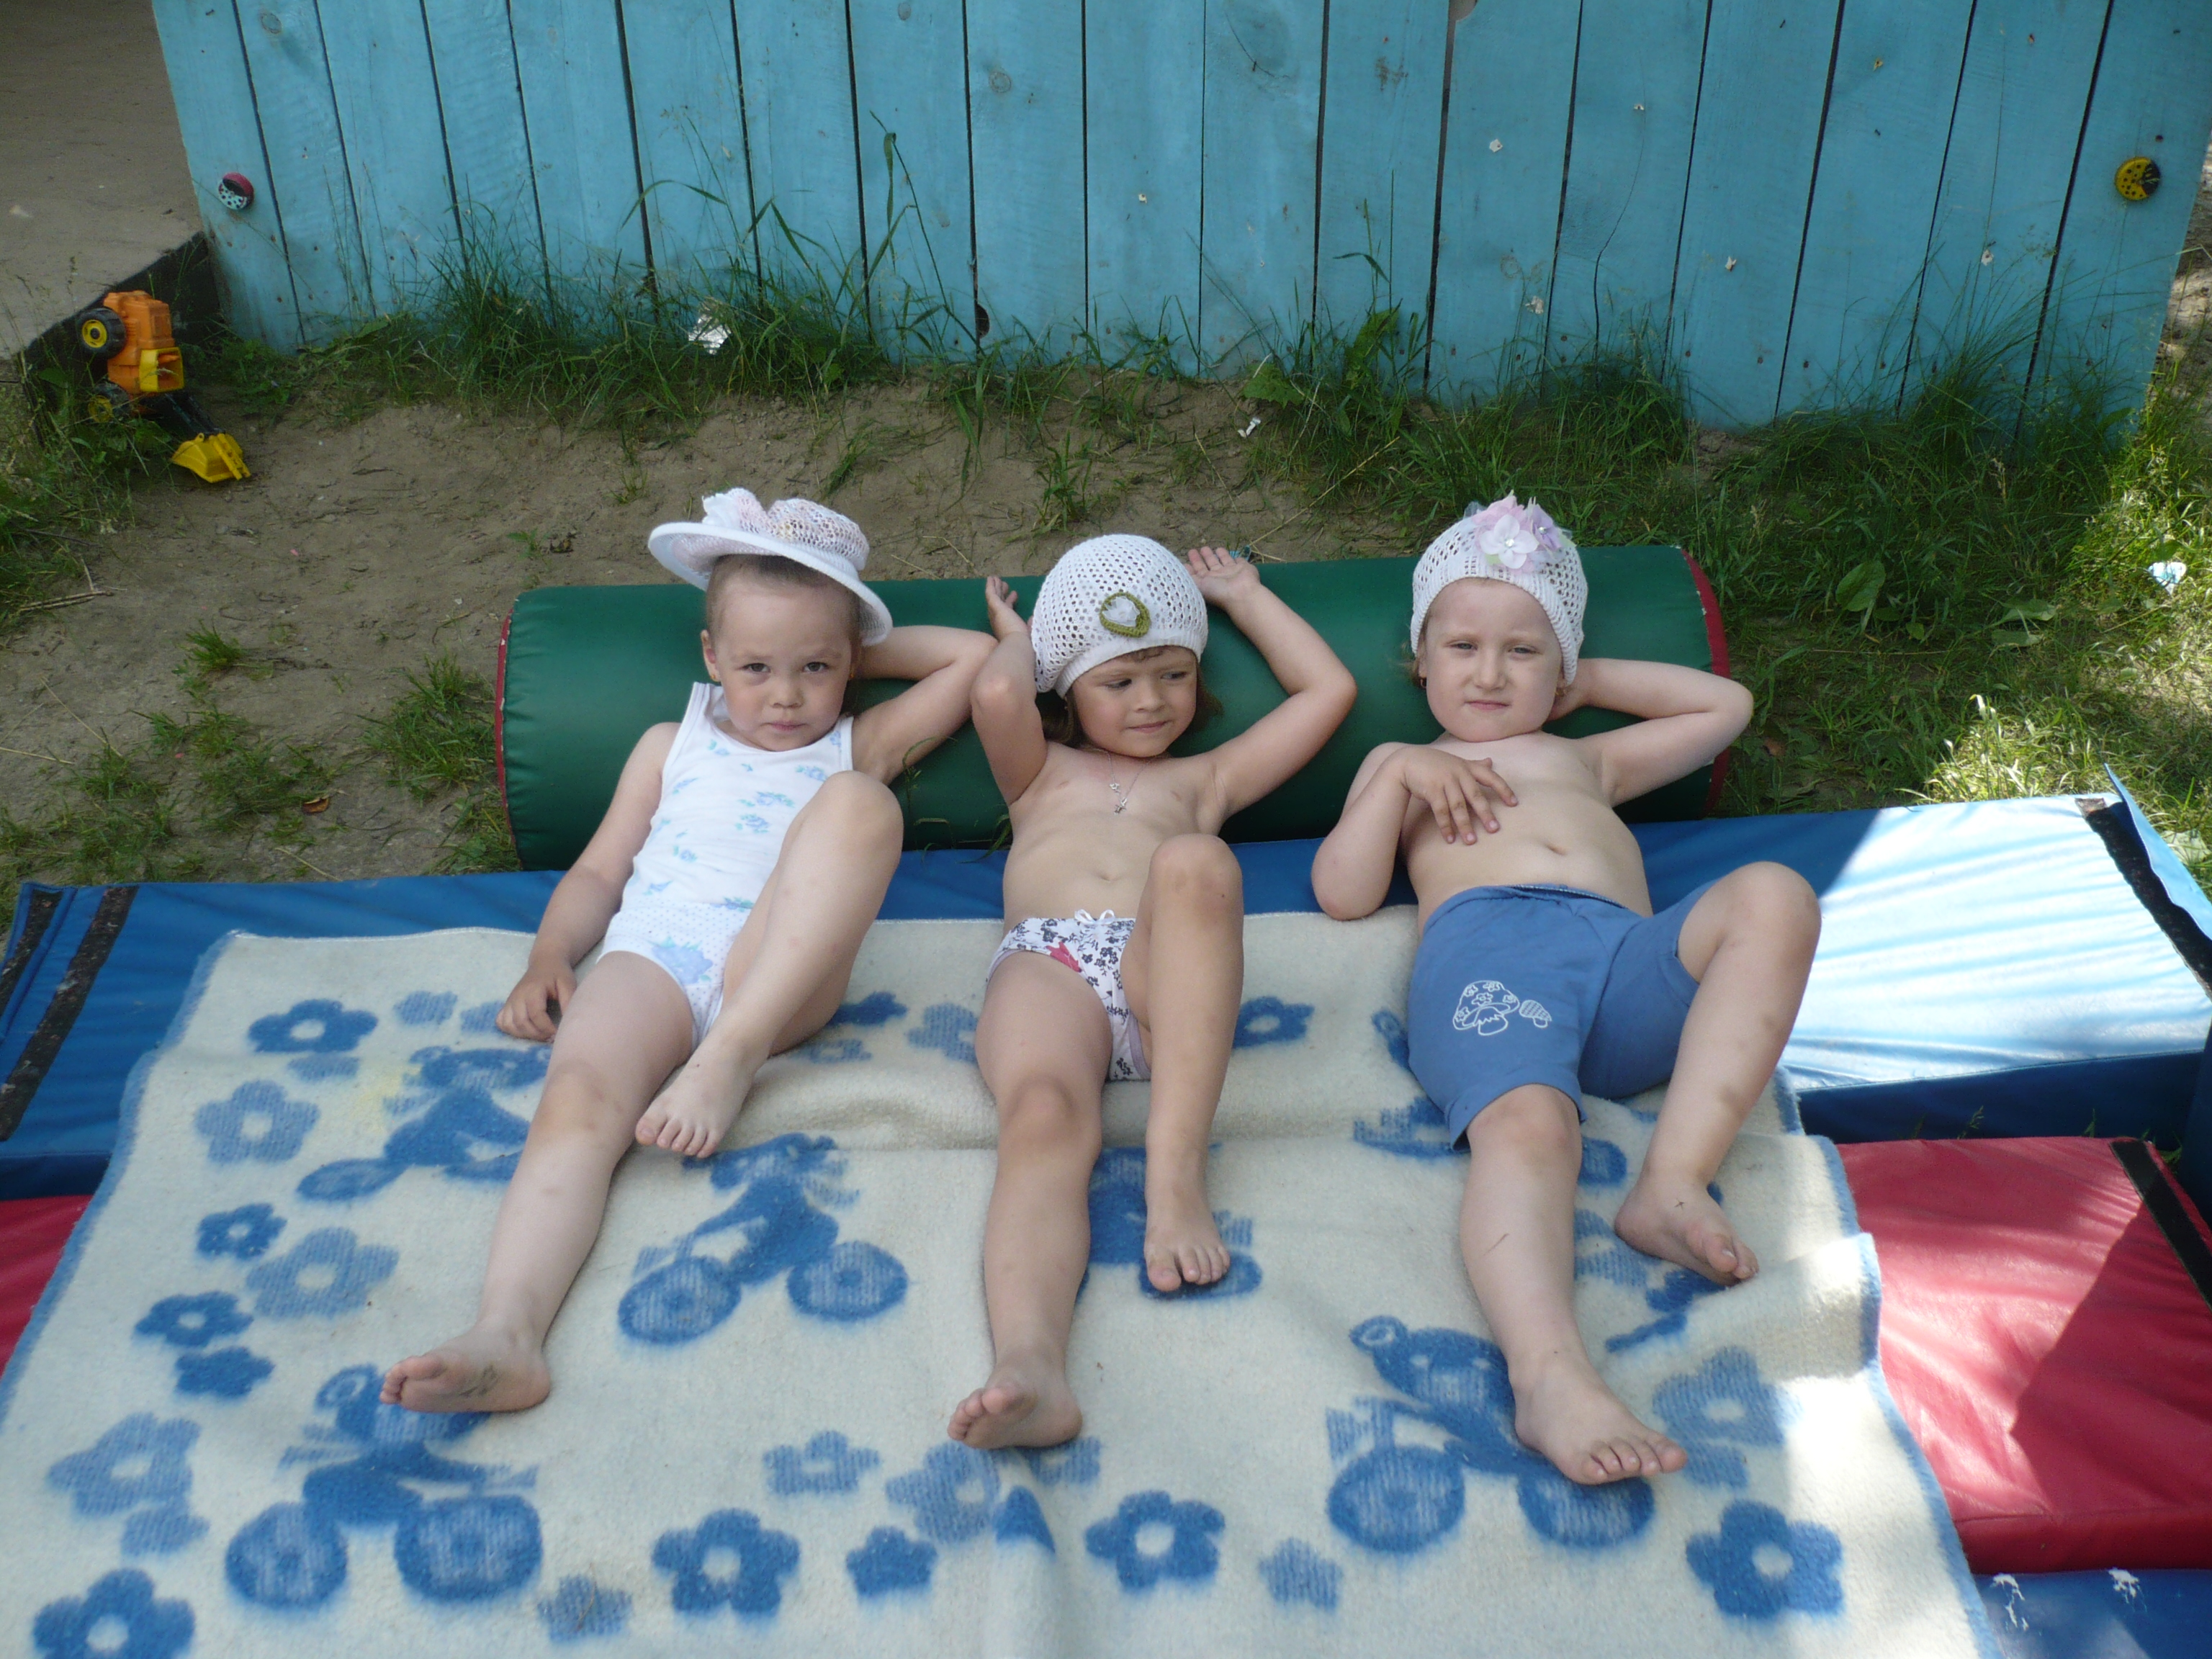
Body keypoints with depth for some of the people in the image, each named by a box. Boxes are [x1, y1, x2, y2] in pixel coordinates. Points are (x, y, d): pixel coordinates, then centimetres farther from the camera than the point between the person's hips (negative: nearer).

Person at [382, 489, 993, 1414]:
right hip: (650, 957, 1)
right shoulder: (674, 746, 33)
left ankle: (733, 1053, -36)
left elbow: (976, 656, 30)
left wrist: (856, 655, 32)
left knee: (858, 803, -28)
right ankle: (504, 1337, -49)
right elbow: (600, 869, 26)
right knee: (579, 1100, -31)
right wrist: (549, 957, 7)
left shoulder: (859, 744, 29)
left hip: (779, 974, -1)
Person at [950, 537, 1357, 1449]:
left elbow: (1328, 689, 33)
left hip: (1162, 968, 1)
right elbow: (997, 697, 15)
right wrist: (1017, 639, 36)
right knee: (1043, 1113, -36)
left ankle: (1177, 1171, -40)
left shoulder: (1204, 777, 38)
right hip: (1046, 965, 0)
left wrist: (1245, 595, 44)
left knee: (1193, 862, -36)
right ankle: (1030, 1364, -61)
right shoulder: (1041, 774, 37)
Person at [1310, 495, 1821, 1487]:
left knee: (1773, 896, -29)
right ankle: (1552, 1378, -60)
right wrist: (1400, 776, 10)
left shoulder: (1586, 759, 46)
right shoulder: (1403, 765, 37)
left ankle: (1674, 1181, -36)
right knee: (1527, 1124, -37)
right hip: (1484, 941, -3)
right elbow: (1342, 892, 20)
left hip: (1630, 960, 4)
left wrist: (1588, 683, 47)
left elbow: (1723, 706, 51)